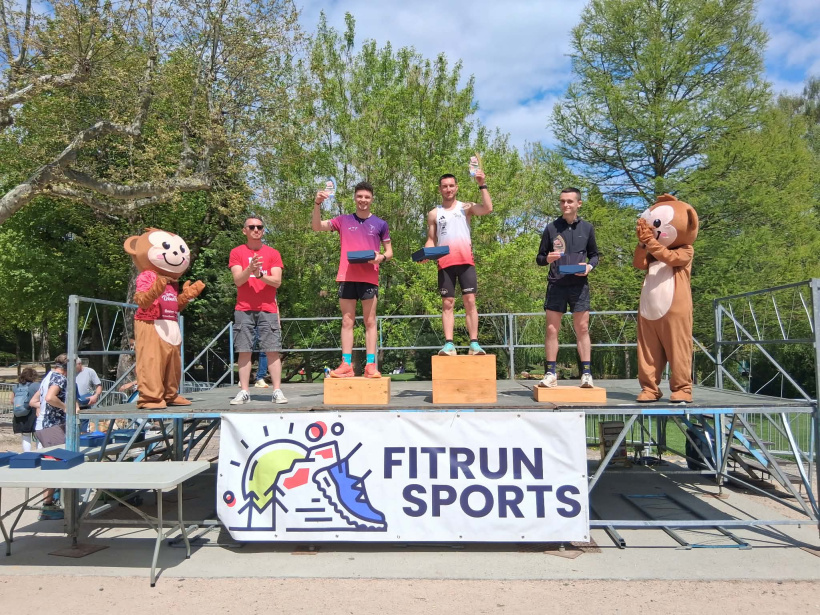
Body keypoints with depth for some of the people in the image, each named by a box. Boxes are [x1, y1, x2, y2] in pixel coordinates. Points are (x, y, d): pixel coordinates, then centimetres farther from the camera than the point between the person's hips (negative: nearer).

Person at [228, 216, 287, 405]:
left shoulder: (273, 253, 8)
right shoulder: (237, 252, 7)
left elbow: (277, 281, -1)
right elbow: (238, 280, -3)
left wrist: (260, 274, -19)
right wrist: (250, 269, -21)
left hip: (268, 309, 0)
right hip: (244, 309, 0)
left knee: (273, 350, -4)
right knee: (244, 351, -1)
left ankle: (277, 391, -2)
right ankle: (243, 392, 4)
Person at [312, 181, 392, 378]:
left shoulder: (380, 224, 7)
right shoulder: (344, 220, 10)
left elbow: (389, 251, 12)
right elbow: (316, 226, 5)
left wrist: (382, 257, -10)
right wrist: (317, 204, -9)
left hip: (369, 278, -1)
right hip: (347, 277, 1)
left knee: (370, 321, 2)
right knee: (347, 321, 3)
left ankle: (370, 365, 3)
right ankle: (346, 364, 6)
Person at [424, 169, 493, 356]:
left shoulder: (466, 207, 11)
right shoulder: (434, 214, 16)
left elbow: (488, 209, -6)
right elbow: (431, 239, 16)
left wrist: (482, 185, -9)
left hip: (465, 261, -1)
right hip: (445, 263, 1)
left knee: (470, 300, -5)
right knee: (447, 303, -1)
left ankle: (474, 344, -4)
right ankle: (449, 344, -3)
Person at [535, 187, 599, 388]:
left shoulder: (587, 228, 7)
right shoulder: (551, 228, 4)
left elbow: (594, 255, 15)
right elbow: (539, 258, 8)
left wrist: (589, 266, -7)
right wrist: (547, 259, -15)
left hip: (579, 285, 1)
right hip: (556, 285, 0)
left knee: (582, 328, 2)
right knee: (551, 329, 0)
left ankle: (586, 373, 7)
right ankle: (550, 374, 6)